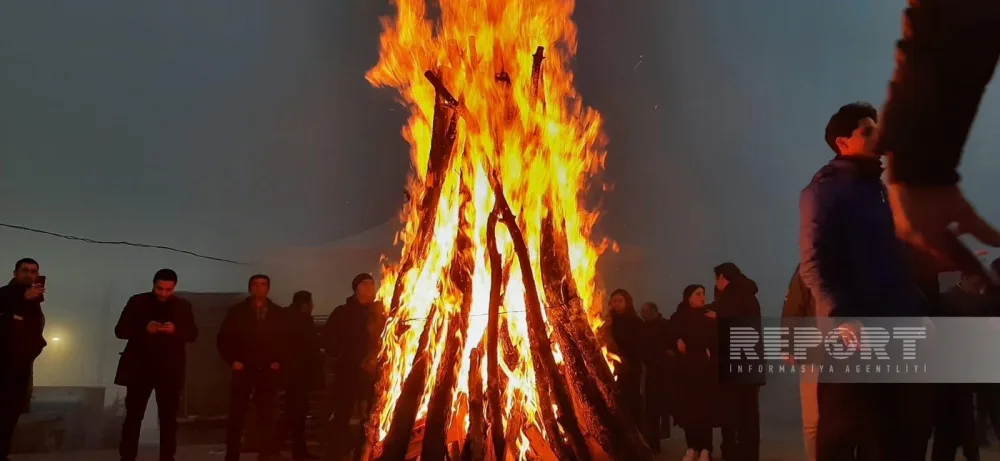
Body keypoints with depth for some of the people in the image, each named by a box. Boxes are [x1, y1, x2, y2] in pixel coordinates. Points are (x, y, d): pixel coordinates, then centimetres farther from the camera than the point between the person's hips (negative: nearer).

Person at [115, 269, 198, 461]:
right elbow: (120, 330, -1)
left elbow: (193, 334, 2)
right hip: (139, 368, -1)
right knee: (133, 416, 3)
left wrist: (176, 330, -19)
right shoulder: (137, 302, 3)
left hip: (170, 370, 1)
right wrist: (144, 328, -19)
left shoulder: (183, 306, 6)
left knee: (169, 418, 2)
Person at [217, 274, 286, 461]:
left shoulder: (277, 313, 8)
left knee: (267, 415, 4)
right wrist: (232, 360, -5)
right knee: (236, 416, 0)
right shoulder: (237, 311, 4)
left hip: (268, 371, 1)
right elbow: (223, 339, 4)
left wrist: (278, 361, -2)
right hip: (243, 370, -1)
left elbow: (285, 340, 10)